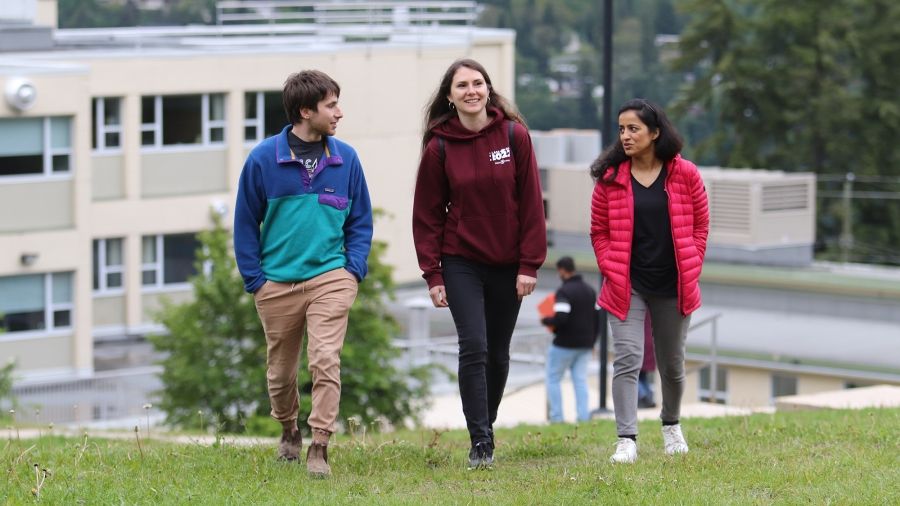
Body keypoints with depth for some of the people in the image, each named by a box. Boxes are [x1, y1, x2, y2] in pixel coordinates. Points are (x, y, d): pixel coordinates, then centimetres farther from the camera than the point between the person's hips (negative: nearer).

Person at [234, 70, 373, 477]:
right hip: (277, 283, 0)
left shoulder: (346, 159, 2)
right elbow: (246, 222, 2)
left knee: (326, 361, -16)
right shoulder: (263, 159, -5)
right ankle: (289, 432, 37)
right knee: (280, 371, 11)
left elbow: (360, 220, 10)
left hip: (330, 278, 0)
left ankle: (319, 447, -11)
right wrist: (254, 278, -2)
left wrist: (354, 268, -2)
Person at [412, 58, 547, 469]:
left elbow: (530, 203, -2)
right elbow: (427, 214, 1)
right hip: (461, 263, -1)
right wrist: (432, 274, -4)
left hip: (507, 264, 1)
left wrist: (529, 265, -6)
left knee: (498, 353, 9)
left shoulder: (514, 136, -3)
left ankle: (487, 426, 26)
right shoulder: (439, 147, -3)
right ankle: (480, 443, -11)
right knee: (474, 348, -12)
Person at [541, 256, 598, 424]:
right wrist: (592, 342, 19)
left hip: (565, 344, -7)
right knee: (580, 380, 9)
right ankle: (583, 416, 2)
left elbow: (560, 319, -26)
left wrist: (545, 320, -6)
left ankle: (556, 416, 0)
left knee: (553, 379, 5)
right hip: (585, 345, 7)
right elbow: (597, 317, 13)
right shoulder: (590, 291, 10)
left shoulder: (564, 291, -16)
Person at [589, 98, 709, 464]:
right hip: (627, 286, -1)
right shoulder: (610, 178, -3)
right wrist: (611, 271, -7)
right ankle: (626, 439, -14)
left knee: (672, 363, 15)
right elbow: (599, 231, 4)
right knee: (627, 359, -13)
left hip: (673, 287, 1)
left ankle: (671, 424, 39)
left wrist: (690, 271, -1)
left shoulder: (685, 175, -3)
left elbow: (700, 225, 5)